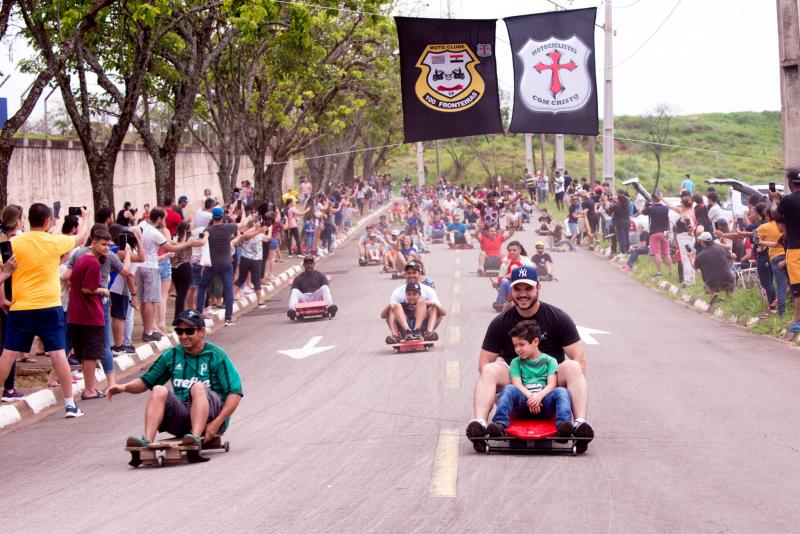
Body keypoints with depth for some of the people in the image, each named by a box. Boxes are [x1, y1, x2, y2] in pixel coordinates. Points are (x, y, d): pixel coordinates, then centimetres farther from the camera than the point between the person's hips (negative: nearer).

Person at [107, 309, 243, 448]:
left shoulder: (216, 356, -1)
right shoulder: (171, 356, 13)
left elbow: (235, 393, -8)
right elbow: (145, 382, 19)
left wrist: (216, 423, -19)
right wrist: (124, 387, -4)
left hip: (212, 412, -4)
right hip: (181, 415, 4)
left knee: (198, 387, -29)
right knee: (159, 390, -18)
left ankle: (196, 436, -47)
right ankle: (147, 440, -36)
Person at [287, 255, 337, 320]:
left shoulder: (320, 276, 17)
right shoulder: (298, 278, 16)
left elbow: (326, 290, 4)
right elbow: (292, 293, 5)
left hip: (317, 298, 0)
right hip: (304, 299, 0)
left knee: (324, 288, -24)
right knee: (295, 292, -27)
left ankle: (330, 305, -49)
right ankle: (292, 309, -55)